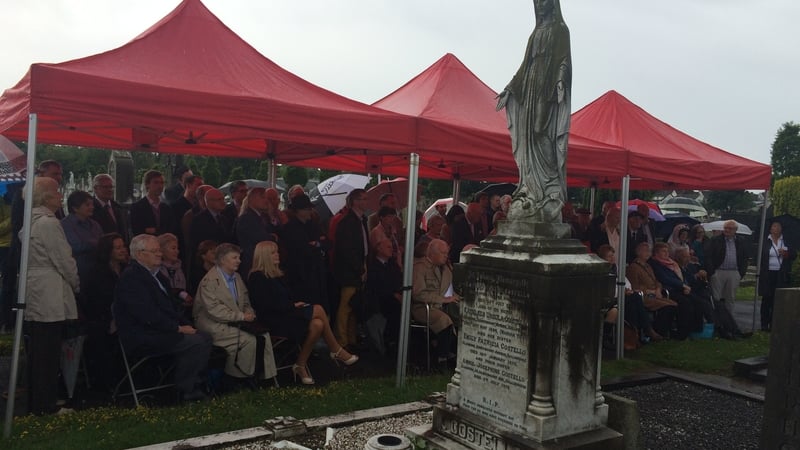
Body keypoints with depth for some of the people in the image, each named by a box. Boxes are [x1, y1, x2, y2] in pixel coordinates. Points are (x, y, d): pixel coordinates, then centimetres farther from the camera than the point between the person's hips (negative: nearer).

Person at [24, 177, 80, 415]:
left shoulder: (31, 221, 13)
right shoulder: (48, 223, -14)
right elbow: (64, 261, -13)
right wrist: (76, 285, 4)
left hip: (33, 298, 9)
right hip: (50, 299, -9)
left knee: (36, 354, 14)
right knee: (48, 355, -1)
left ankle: (35, 403, 23)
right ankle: (45, 406, 7)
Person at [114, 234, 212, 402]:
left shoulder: (156, 274, 17)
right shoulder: (131, 277, -14)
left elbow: (169, 305, 19)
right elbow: (148, 315, -22)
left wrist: (186, 325, 3)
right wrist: (178, 328, -17)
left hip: (160, 330, 10)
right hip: (142, 338, -10)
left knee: (205, 337, -3)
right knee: (195, 342, -21)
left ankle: (193, 383, 2)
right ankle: (185, 390, -6)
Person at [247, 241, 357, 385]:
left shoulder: (277, 275, 20)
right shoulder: (257, 277, -6)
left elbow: (290, 296, 19)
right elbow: (267, 304, -15)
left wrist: (299, 302, -2)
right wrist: (293, 305, -14)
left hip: (288, 314, 8)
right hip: (274, 320, -8)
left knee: (317, 324, -21)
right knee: (318, 310, -22)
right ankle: (336, 350, -9)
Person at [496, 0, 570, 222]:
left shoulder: (560, 29, 2)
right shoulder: (537, 31, 22)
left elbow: (564, 60, -9)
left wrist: (561, 81, -25)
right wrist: (511, 87, 18)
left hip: (550, 90, -7)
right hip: (531, 89, 7)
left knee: (546, 140, -14)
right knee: (530, 140, 2)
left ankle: (550, 195, -15)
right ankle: (532, 193, 2)